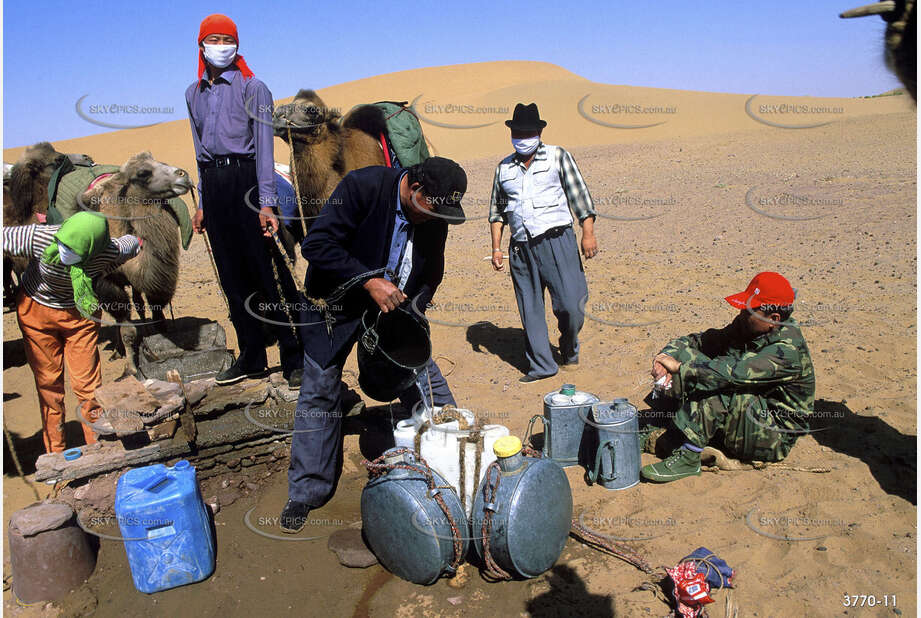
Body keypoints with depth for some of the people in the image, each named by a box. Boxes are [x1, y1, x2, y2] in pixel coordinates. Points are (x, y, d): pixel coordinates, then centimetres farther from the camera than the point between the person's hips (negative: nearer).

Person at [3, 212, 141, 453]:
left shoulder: (109, 251, -28)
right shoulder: (39, 237, -31)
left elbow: (133, 243, -6)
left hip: (80, 313, -1)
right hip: (37, 309, 1)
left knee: (87, 384, -2)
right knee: (47, 383, 8)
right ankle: (55, 453, 24)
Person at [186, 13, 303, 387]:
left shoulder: (252, 88, 1)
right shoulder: (194, 94, 18)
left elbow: (264, 146, -7)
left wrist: (266, 202, -16)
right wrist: (202, 204, 18)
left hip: (245, 178, -6)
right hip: (212, 184, 6)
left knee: (270, 272, -8)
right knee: (232, 276, 7)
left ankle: (295, 359, -1)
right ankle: (251, 357, 17)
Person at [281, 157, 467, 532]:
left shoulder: (434, 217, -10)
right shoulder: (363, 186, -25)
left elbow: (431, 275, 3)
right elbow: (316, 245, -27)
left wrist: (412, 312, -14)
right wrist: (369, 281, -32)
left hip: (395, 305, 4)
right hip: (337, 304, -3)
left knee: (426, 381, 3)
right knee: (319, 394, 1)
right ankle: (306, 493, 16)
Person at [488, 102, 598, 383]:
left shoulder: (557, 157, 8)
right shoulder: (503, 168, 18)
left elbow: (579, 195, 3)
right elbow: (496, 211, 21)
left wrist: (588, 234, -6)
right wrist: (496, 248, 12)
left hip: (556, 241, -3)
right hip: (520, 249, 3)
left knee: (571, 305, -9)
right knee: (530, 310, 4)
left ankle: (569, 350, 20)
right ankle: (541, 366, 14)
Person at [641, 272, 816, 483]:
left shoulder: (788, 349, -25)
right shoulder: (745, 328, -1)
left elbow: (736, 371, -38)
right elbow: (699, 340, 0)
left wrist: (680, 366, -35)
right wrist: (668, 355, -20)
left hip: (775, 438, -8)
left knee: (716, 386, -33)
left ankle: (688, 457, -27)